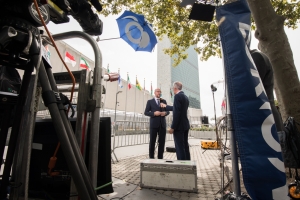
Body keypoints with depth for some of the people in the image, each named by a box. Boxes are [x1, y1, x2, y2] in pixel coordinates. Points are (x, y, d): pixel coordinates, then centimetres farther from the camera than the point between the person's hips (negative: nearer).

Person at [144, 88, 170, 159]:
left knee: (162, 142, 5)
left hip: (162, 124, 3)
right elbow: (146, 112, -1)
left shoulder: (164, 101, 14)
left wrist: (165, 113, -9)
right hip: (154, 124, -3)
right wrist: (154, 113, -17)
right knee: (152, 141, 4)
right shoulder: (150, 101, 4)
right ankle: (151, 157, 17)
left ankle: (160, 157, 17)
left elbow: (168, 111, 15)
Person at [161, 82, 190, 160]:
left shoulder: (177, 96, -14)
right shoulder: (185, 97, 16)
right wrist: (166, 106, 40)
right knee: (185, 146, 14)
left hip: (179, 126, -10)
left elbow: (176, 113, -21)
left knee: (179, 147, -4)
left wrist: (172, 127, -18)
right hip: (185, 125, 10)